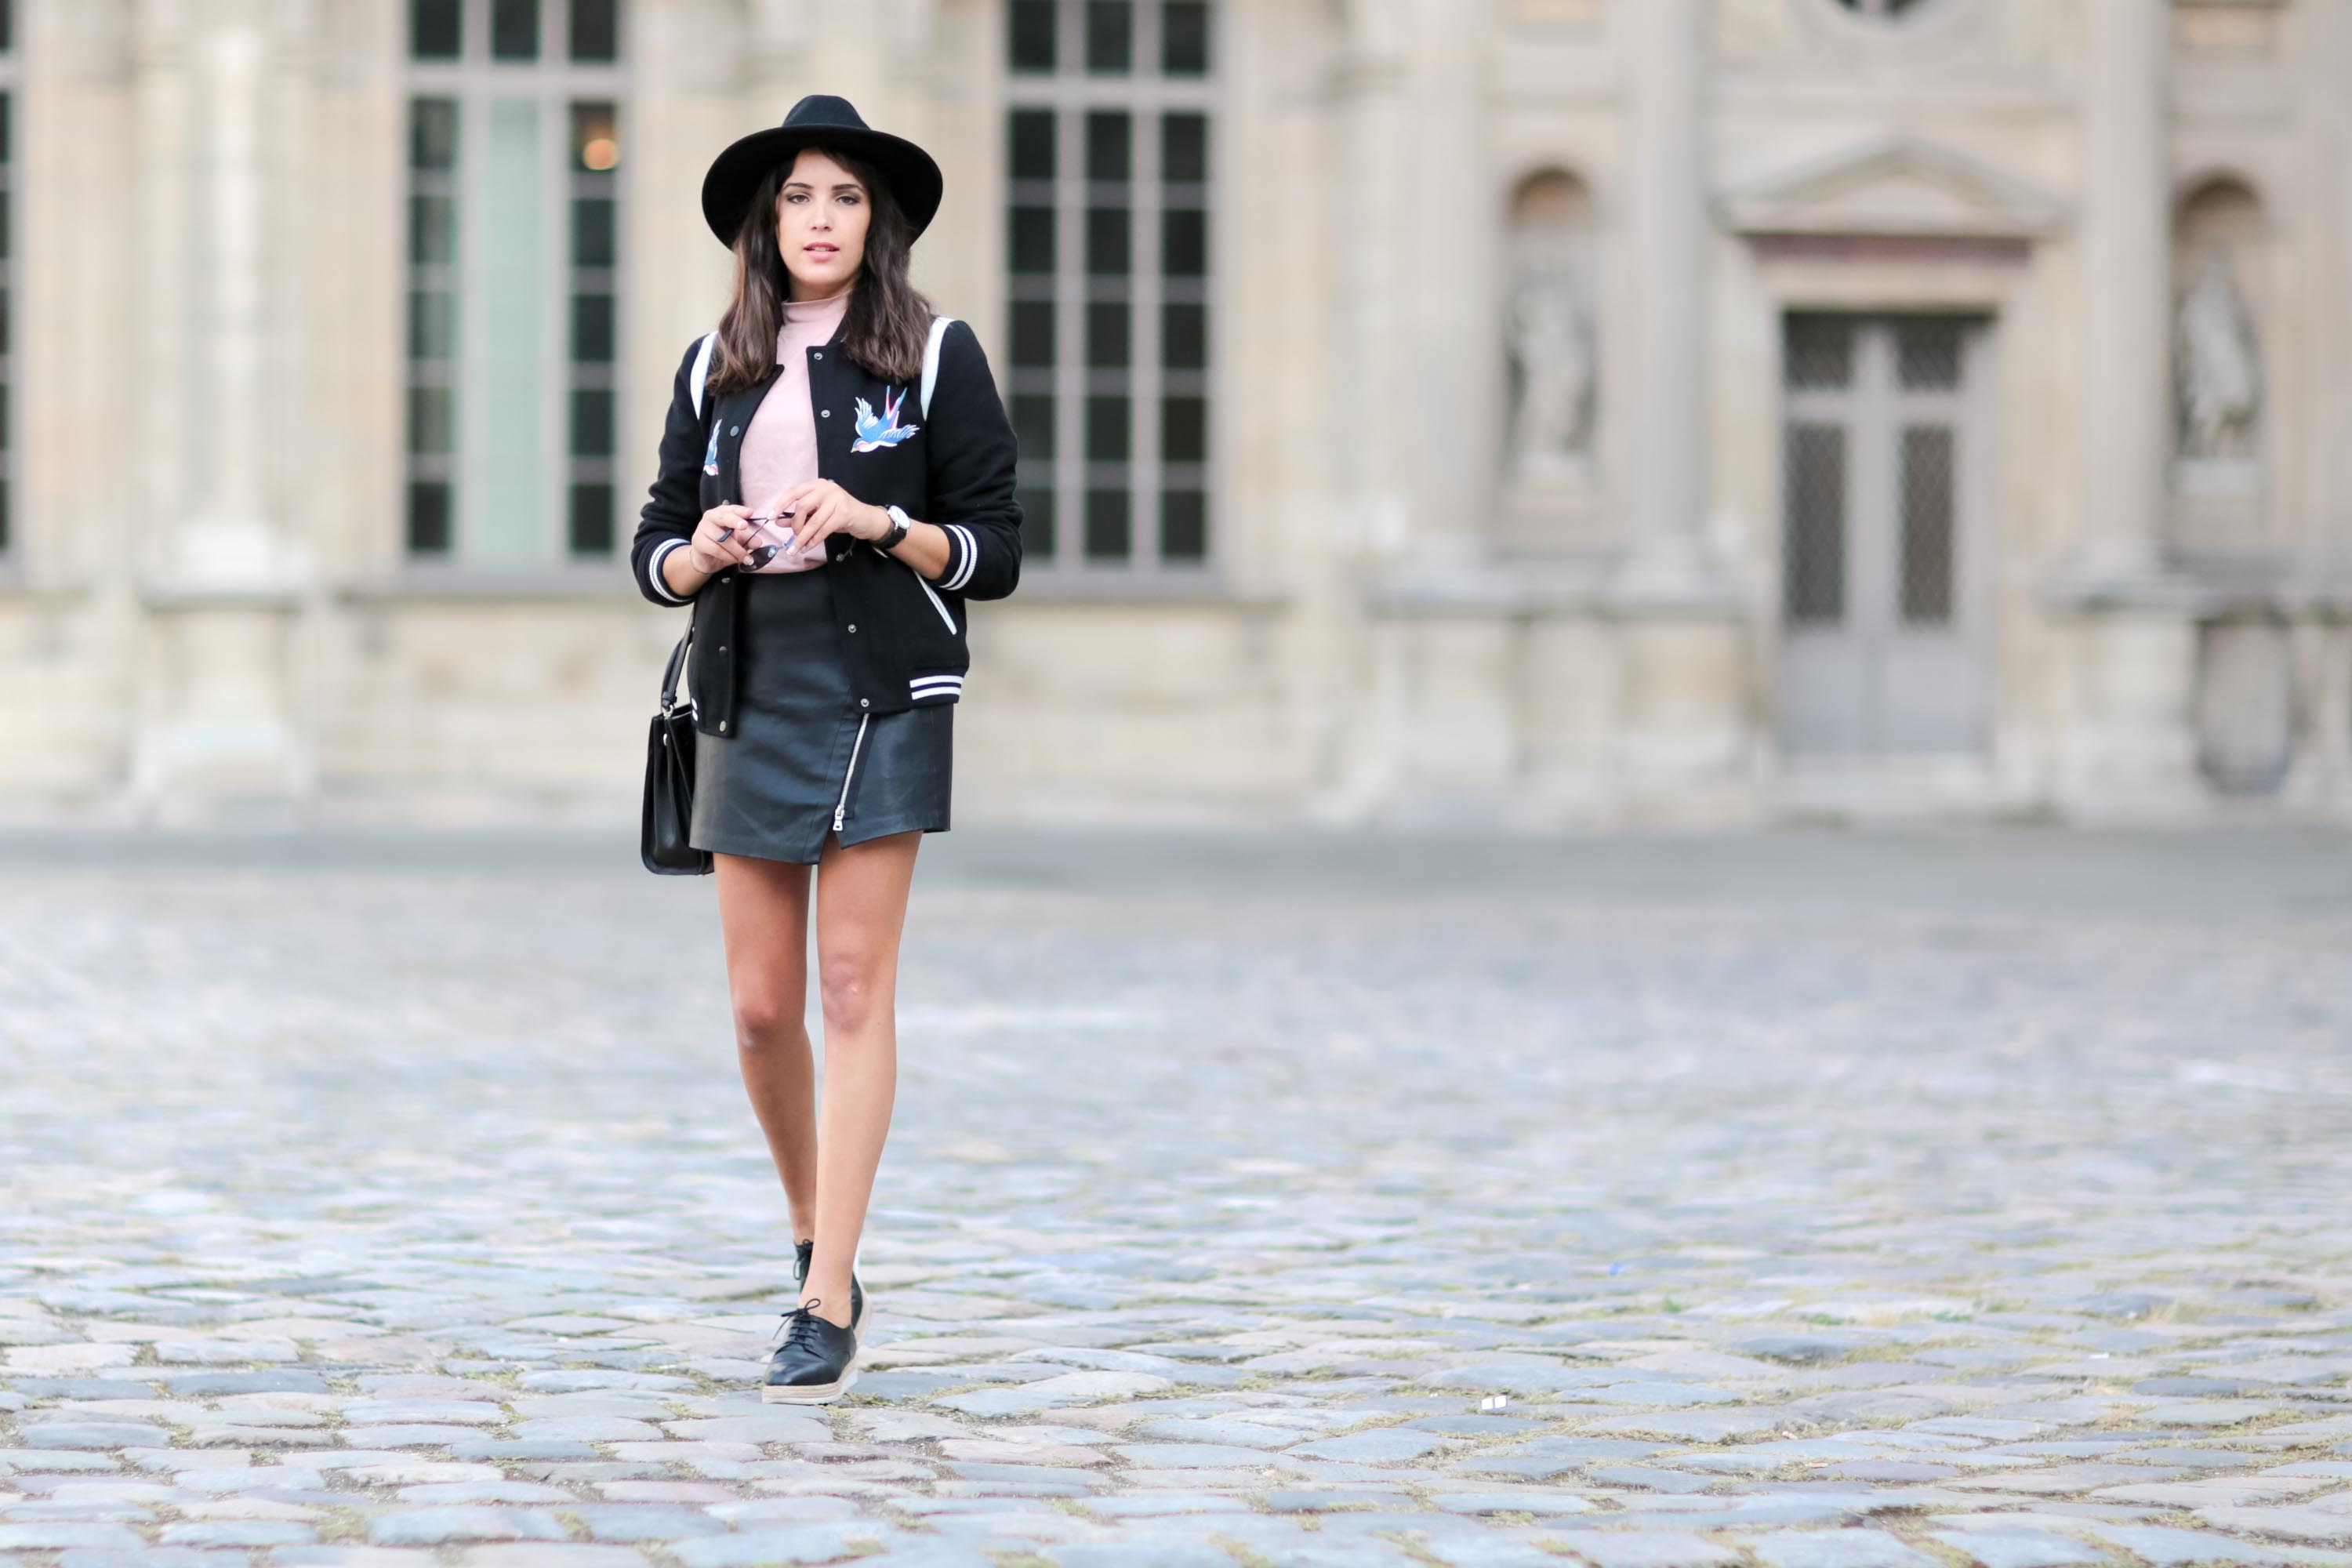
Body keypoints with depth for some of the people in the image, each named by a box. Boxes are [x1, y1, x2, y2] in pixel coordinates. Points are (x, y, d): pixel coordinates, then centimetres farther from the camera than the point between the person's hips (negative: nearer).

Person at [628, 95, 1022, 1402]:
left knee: (854, 987, -8)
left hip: (882, 692, -4)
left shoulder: (937, 355, 1)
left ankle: (828, 1308, -8)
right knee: (762, 1005, 4)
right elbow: (655, 551, 13)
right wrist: (700, 552, -9)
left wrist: (875, 521, -16)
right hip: (751, 693, 4)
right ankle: (817, 1239, 28)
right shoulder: (717, 368, 11)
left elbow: (994, 555, -1)